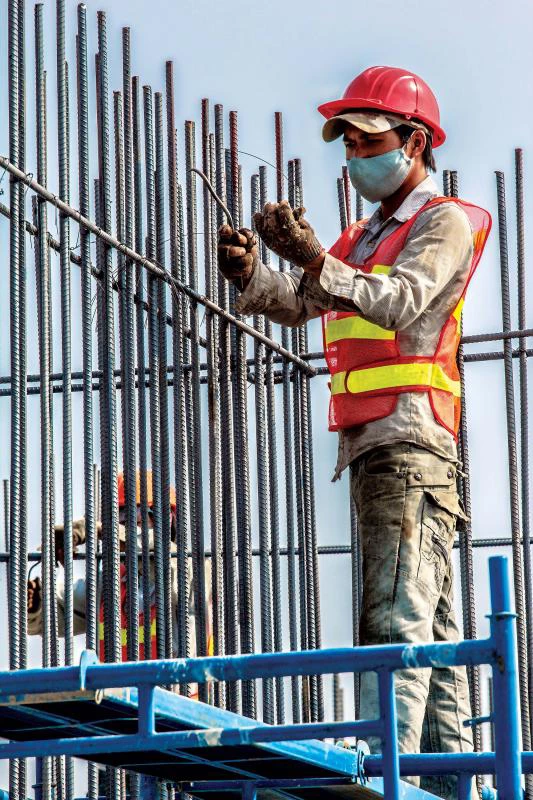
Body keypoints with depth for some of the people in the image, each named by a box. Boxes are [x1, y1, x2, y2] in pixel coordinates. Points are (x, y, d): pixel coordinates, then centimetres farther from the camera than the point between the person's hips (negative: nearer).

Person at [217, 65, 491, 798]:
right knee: (432, 623, 7)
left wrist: (314, 259, -32)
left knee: (399, 615, -17)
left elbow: (404, 300, -18)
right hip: (369, 444, 8)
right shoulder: (364, 237, 27)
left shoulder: (445, 221, 1)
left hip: (411, 440, -8)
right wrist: (250, 275, -6)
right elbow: (297, 304, 16)